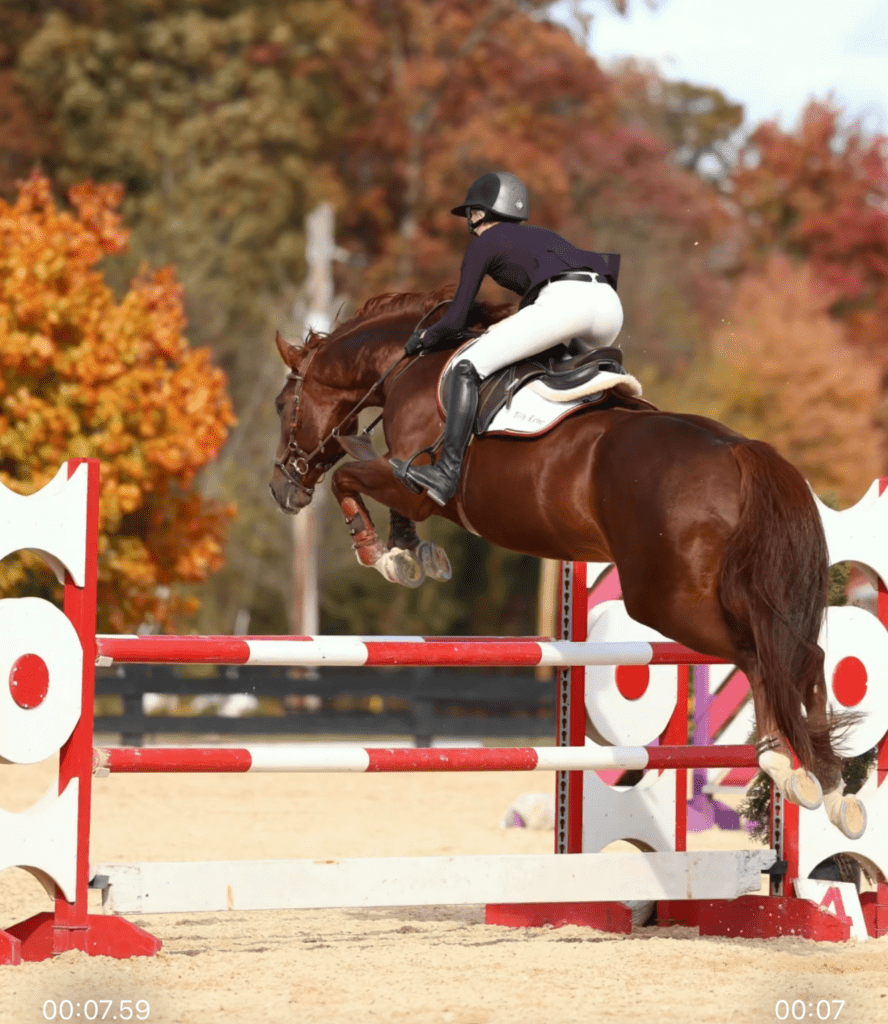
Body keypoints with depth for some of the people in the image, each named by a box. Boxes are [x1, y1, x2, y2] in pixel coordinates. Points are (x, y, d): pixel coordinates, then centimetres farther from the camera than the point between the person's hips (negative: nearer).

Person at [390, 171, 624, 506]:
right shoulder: (542, 235, 37)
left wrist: (424, 339, 36)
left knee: (468, 367, -4)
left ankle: (446, 472, -16)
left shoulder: (483, 242, 17)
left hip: (564, 300, -7)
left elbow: (455, 320, 14)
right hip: (609, 305, 7)